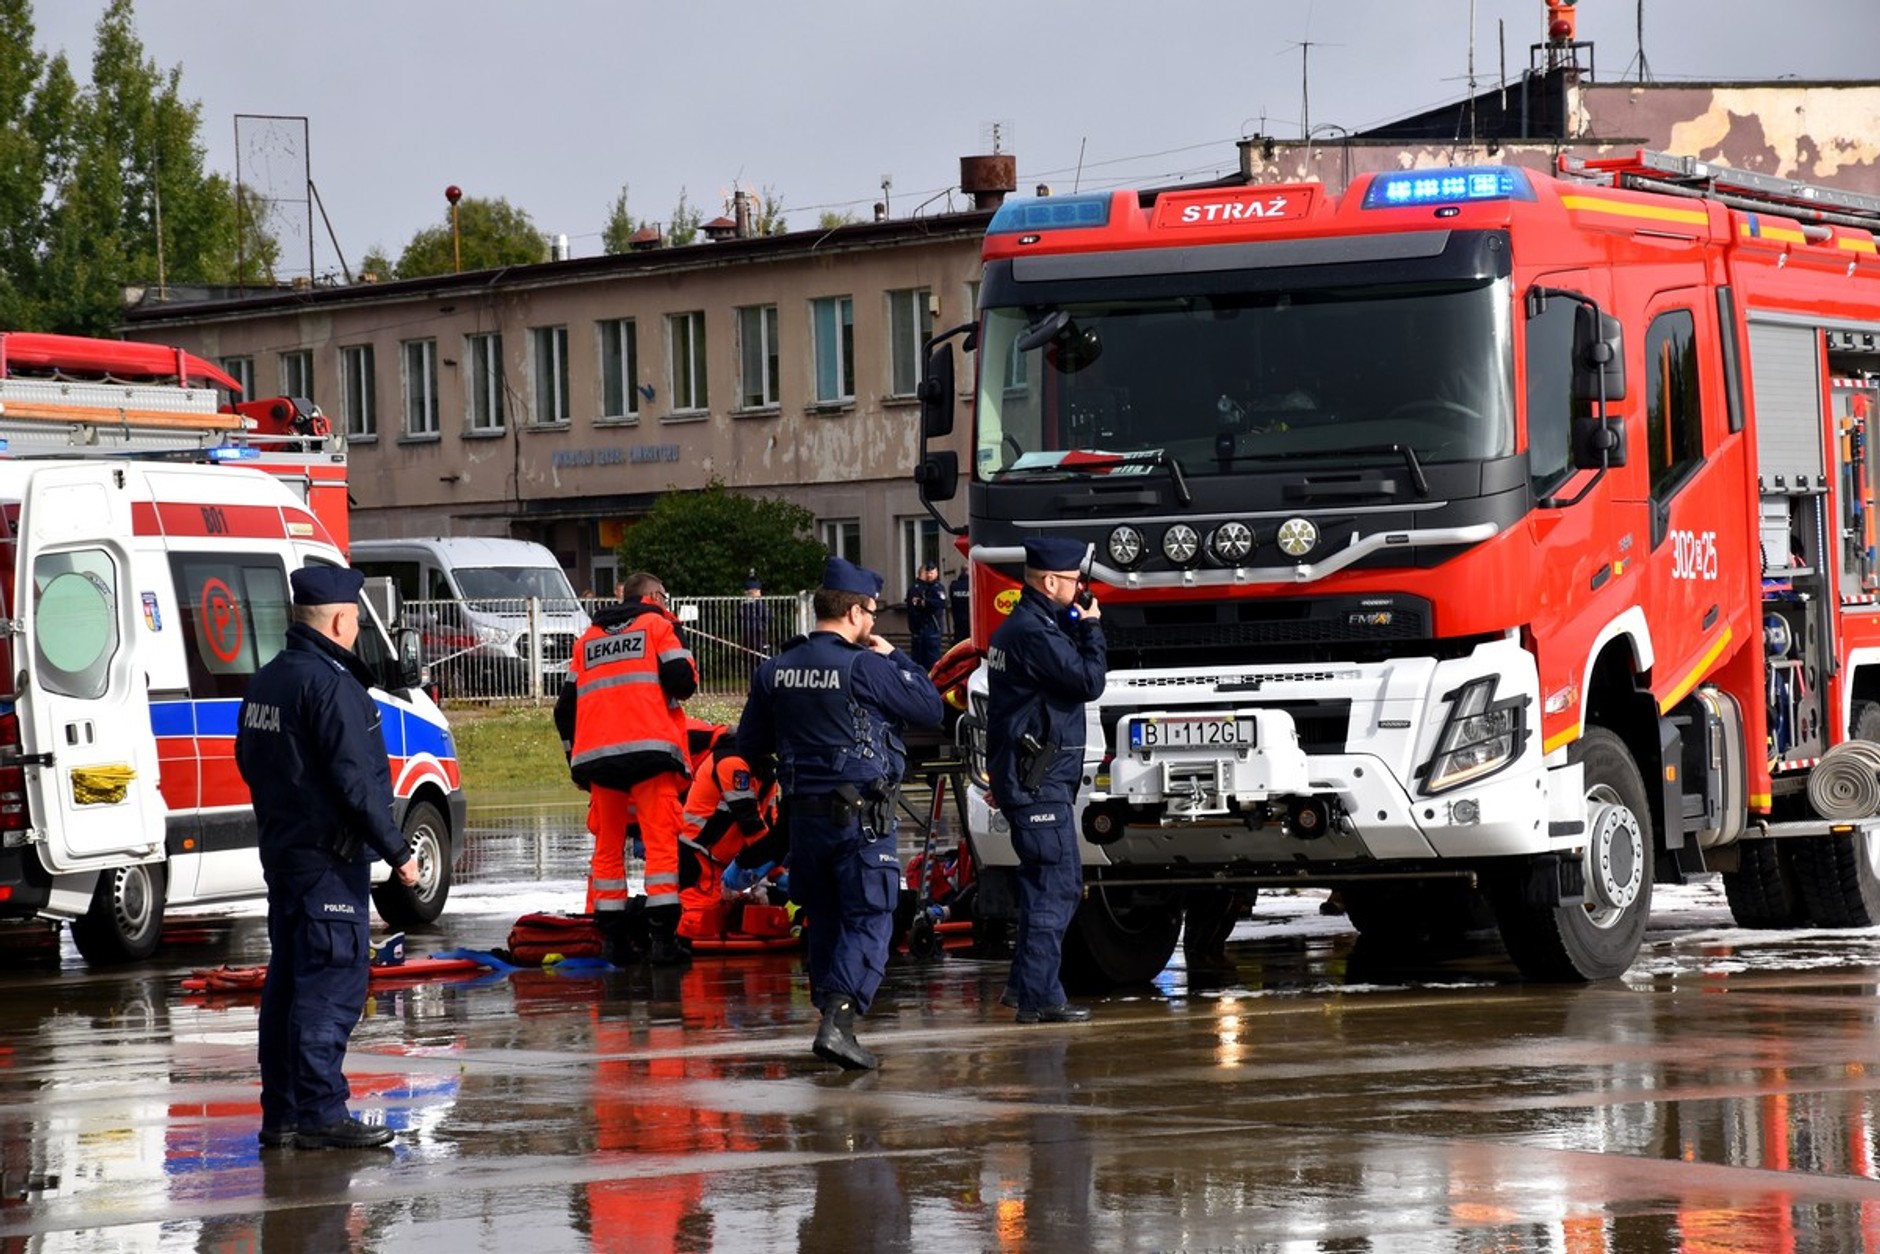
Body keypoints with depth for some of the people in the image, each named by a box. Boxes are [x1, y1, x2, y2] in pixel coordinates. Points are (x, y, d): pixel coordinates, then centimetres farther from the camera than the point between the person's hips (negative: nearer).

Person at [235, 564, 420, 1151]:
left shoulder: (267, 681, 12)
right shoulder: (331, 685, -18)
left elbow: (250, 762, 21)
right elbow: (356, 780, -21)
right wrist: (397, 851, -16)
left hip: (282, 854, 10)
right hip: (329, 859, -10)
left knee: (288, 983, 12)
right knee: (331, 987, -8)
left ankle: (282, 1114, 15)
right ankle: (320, 1114, -9)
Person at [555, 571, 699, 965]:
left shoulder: (587, 640, 23)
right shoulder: (658, 626, 8)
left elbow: (566, 706, 21)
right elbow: (683, 680, -5)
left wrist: (576, 758, 29)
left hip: (596, 754, 5)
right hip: (648, 747, -5)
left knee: (608, 844, 12)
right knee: (661, 839, -5)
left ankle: (611, 936, 10)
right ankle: (662, 938, -14)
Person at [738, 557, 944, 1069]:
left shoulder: (775, 672, 4)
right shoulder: (865, 667, -14)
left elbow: (750, 745, 13)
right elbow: (931, 708, -6)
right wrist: (893, 657, 5)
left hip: (804, 815, 6)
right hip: (861, 815, -6)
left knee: (824, 921, 17)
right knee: (868, 921, -5)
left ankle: (833, 1019, 20)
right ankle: (838, 1021, -20)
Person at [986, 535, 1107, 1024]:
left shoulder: (1023, 626, 18)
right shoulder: (1034, 632, -16)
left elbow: (1072, 673, 20)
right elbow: (1090, 682, -19)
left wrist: (1079, 627, 8)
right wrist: (1091, 627, -5)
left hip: (1040, 777, 11)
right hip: (1037, 780, -11)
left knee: (1057, 882, 16)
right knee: (1053, 883, -10)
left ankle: (1024, 983, 21)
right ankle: (1039, 996, -10)